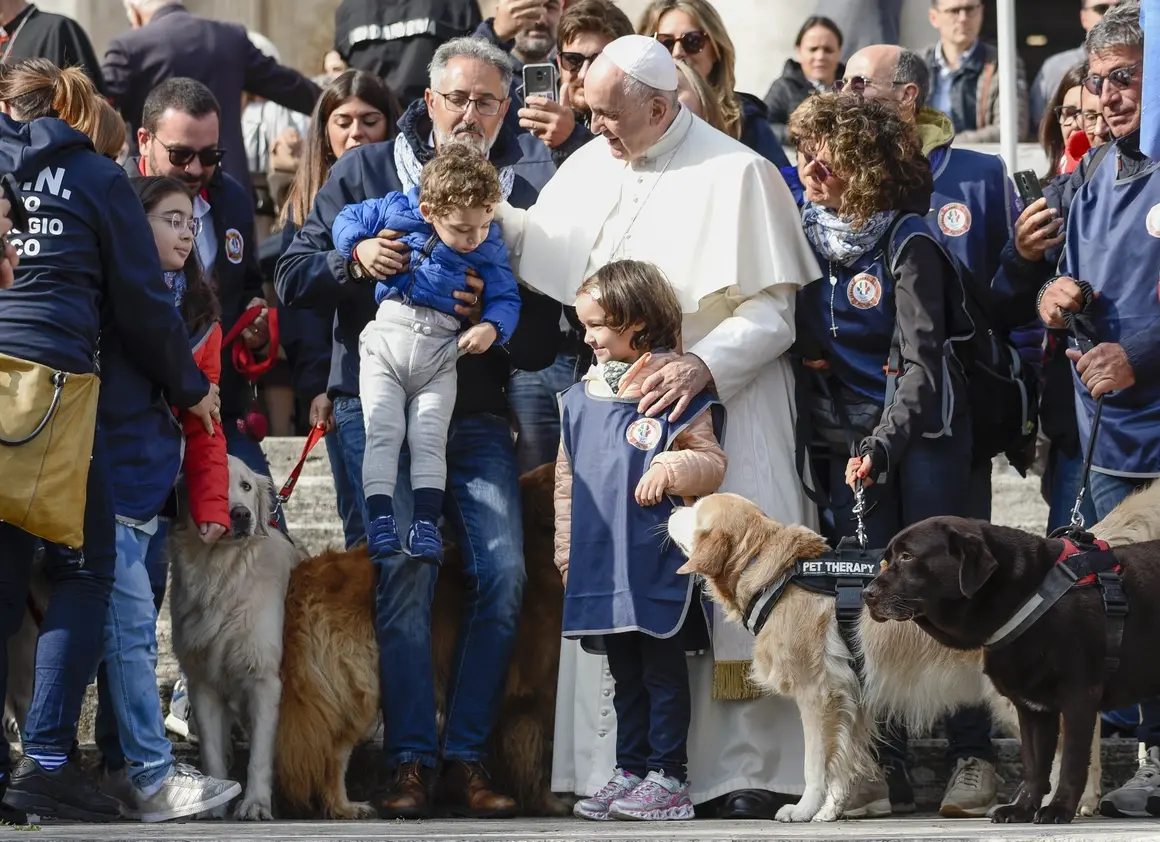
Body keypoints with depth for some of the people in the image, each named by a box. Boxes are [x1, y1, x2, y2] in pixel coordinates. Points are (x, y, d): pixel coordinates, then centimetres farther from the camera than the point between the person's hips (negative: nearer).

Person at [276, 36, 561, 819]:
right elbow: (293, 277, 3)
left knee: (504, 570, -12)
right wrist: (354, 262, -17)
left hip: (476, 410, 2)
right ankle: (411, 761, -14)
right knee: (405, 565, -17)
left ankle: (467, 757, -3)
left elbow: (544, 342, 5)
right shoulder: (365, 172, 7)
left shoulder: (524, 195, 9)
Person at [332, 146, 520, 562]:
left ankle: (426, 525, -10)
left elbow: (506, 299, 5)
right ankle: (380, 521, -14)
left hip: (441, 353, 1)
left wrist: (492, 328, -16)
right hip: (385, 338, -1)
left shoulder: (489, 248, 1)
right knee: (383, 431, -9)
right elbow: (348, 219, 11)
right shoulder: (396, 212, -2)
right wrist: (359, 248, -9)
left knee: (430, 437, -7)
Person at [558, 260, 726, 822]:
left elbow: (712, 462, -7)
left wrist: (675, 469, -26)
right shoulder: (579, 401, 12)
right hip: (601, 563, 6)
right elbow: (567, 480, 17)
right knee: (624, 673, 12)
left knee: (663, 669, -2)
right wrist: (566, 551, 15)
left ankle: (668, 776, 1)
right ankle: (629, 772, 17)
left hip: (660, 562, -6)